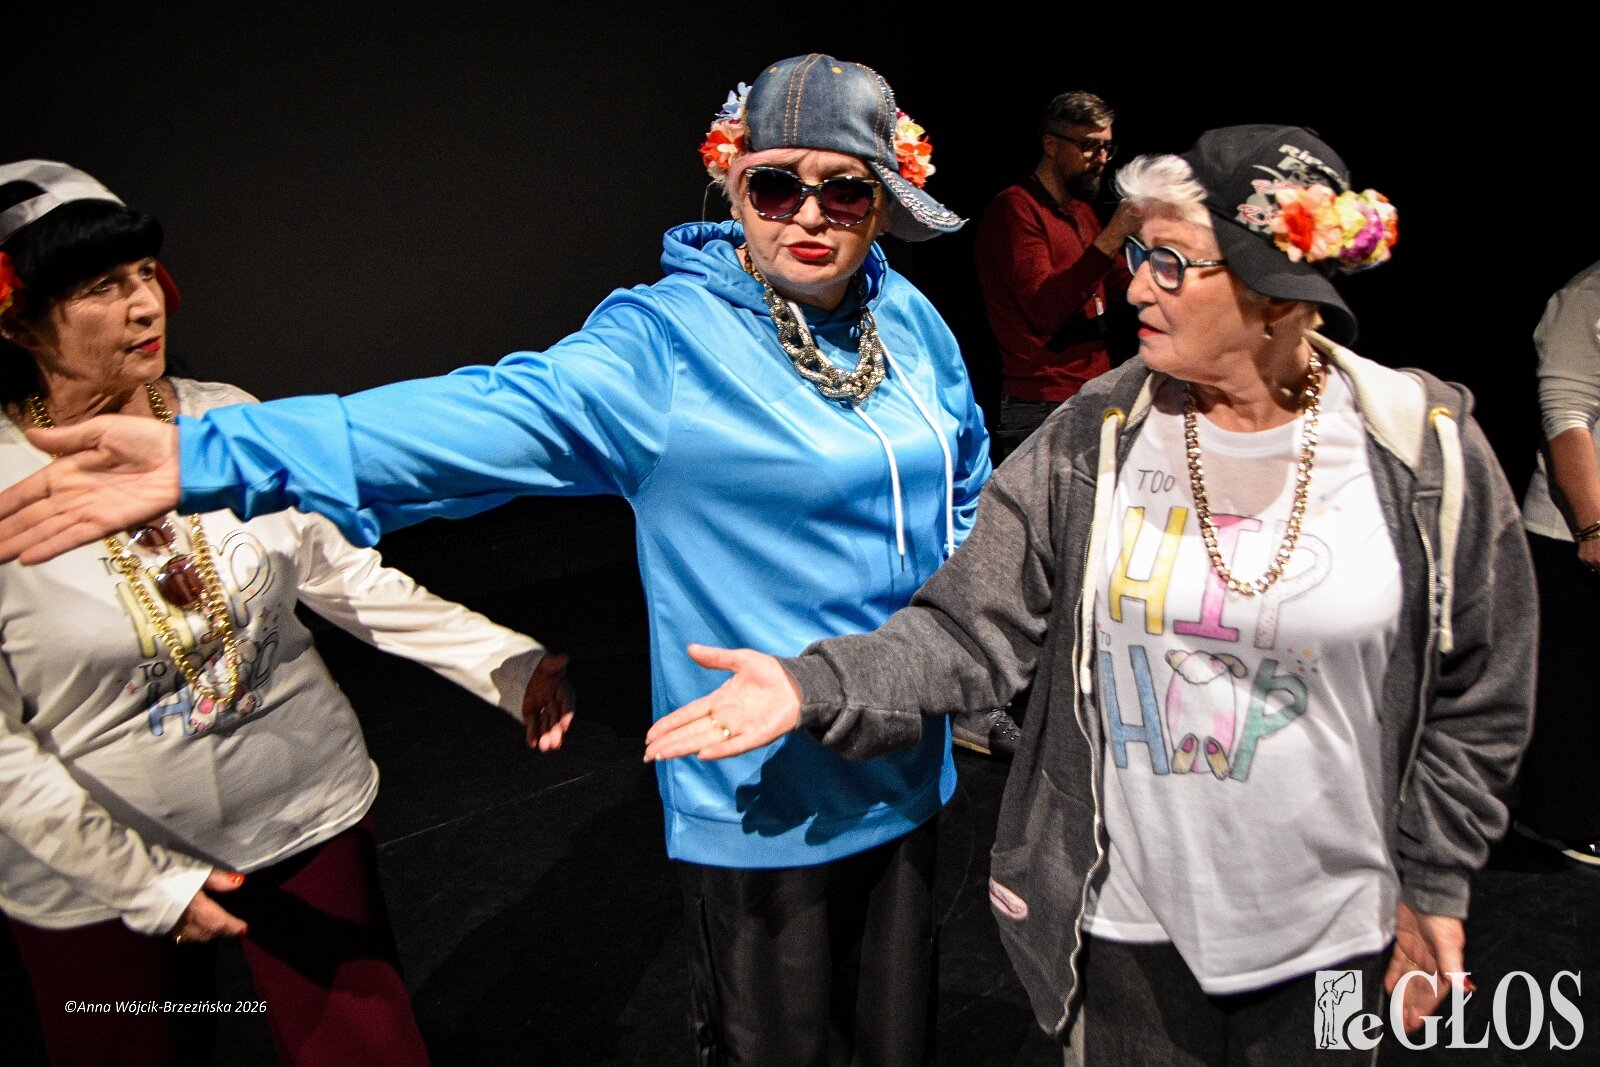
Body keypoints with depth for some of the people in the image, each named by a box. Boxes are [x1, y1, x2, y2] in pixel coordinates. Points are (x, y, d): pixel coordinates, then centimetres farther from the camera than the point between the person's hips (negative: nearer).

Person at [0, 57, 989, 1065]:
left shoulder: (910, 319, 1)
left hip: (905, 761, 6)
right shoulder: (665, 342, -18)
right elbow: (491, 416, -33)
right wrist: (207, 455, -43)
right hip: (765, 779, -5)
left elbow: (967, 483, 16)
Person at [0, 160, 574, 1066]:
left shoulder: (229, 420, -6)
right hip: (99, 876, -2)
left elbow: (343, 573, -3)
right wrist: (146, 882, -13)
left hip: (307, 812, 3)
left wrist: (501, 661, -13)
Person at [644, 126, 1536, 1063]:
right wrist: (817, 685, -27)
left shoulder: (1428, 455, -10)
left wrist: (1434, 884, 3)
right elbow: (972, 629, -13)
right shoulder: (1090, 440, -10)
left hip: (1333, 933, 0)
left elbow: (1476, 701, -1)